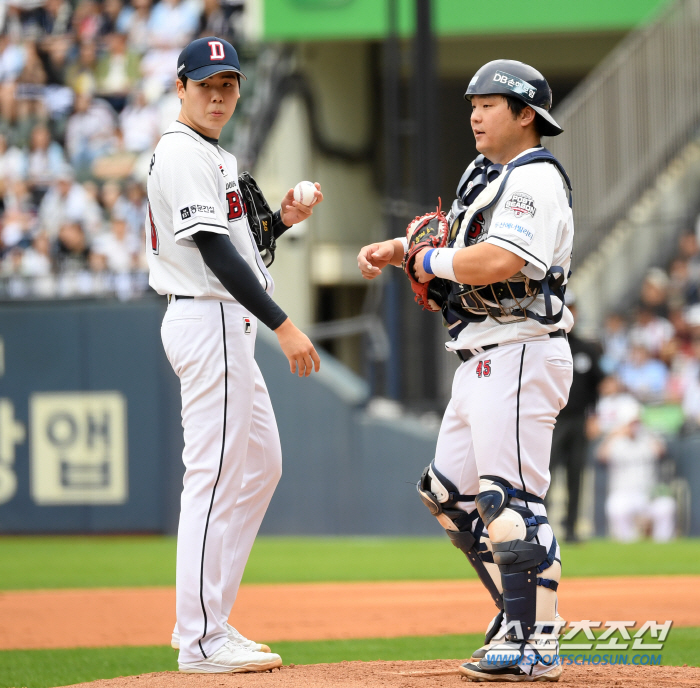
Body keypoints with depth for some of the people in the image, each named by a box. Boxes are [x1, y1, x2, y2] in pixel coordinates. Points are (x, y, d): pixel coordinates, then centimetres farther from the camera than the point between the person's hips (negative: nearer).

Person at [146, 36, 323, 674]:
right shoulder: (183, 154, -13)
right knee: (214, 476, -10)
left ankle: (207, 621, 17)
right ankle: (201, 640, -9)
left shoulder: (215, 157, 19)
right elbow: (215, 251, -21)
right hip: (209, 322, -11)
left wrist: (281, 220, 5)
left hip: (229, 327, 11)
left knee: (261, 465, 15)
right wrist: (283, 325, -24)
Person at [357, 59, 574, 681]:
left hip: (520, 353, -11)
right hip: (481, 361, 11)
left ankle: (536, 644, -12)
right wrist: (396, 249, 8)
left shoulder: (536, 181, -13)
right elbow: (453, 241, 28)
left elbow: (498, 260, -27)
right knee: (451, 493, 15)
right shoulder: (486, 175, 19)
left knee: (511, 498, -14)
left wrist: (429, 262, -12)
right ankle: (522, 611, 21)